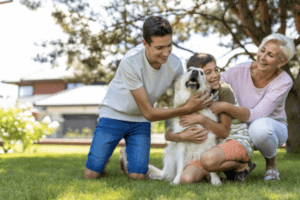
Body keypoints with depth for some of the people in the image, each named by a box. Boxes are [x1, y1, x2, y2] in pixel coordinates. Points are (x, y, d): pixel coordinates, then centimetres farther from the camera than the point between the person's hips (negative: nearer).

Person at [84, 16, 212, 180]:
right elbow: (149, 113, -25)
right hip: (114, 114, -3)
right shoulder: (130, 62, -31)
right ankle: (103, 158, 26)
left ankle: (127, 158, 24)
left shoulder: (175, 64, -16)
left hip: (140, 121, 4)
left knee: (137, 176, -10)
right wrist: (187, 108, -30)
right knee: (92, 174, -8)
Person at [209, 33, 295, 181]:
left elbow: (256, 115, -33)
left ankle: (271, 162, -5)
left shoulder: (283, 82, -23)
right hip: (241, 130, 3)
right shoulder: (239, 71, -18)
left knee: (259, 126, -40)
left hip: (273, 128, -2)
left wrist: (225, 106, -46)